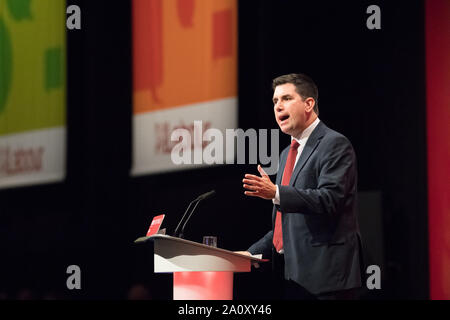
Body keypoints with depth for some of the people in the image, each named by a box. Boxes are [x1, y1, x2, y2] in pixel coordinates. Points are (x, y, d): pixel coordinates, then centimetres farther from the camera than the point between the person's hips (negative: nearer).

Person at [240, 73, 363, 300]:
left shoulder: (335, 144, -6)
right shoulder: (287, 154, 23)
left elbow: (330, 199, -20)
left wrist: (276, 193, -29)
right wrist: (252, 253, 16)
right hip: (293, 276, 8)